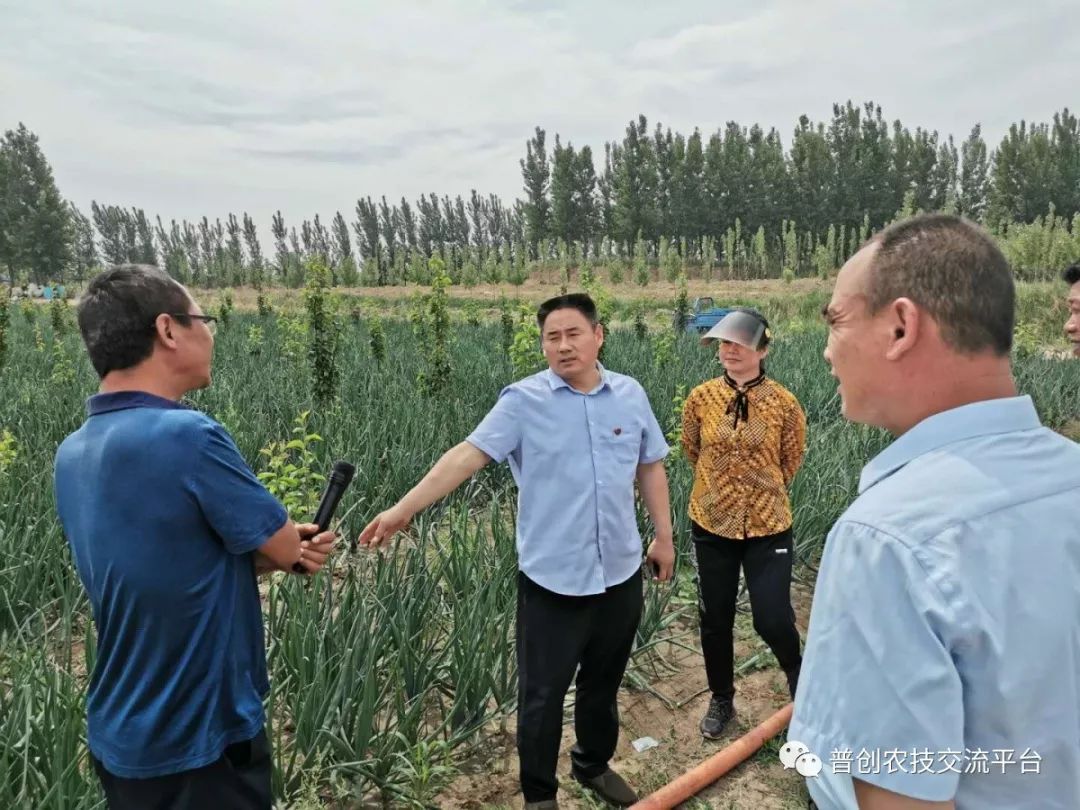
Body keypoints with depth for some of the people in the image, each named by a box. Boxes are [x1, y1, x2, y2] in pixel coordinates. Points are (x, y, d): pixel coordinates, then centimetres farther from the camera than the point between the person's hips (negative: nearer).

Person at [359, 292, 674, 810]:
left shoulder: (630, 394, 2)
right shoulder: (523, 401, -10)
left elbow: (650, 467, 12)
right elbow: (468, 455, -18)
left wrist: (664, 535, 13)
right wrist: (404, 508, -27)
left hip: (620, 572, 4)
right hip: (551, 577, -3)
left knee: (604, 682, 22)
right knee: (541, 693, 8)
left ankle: (594, 765, 47)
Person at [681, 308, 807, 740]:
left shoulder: (784, 403, -11)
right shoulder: (701, 398, -6)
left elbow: (791, 460, 4)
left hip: (767, 526, -2)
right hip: (711, 523, 2)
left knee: (773, 619, -2)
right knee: (714, 619, 13)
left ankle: (799, 683, 32)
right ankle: (721, 700, 36)